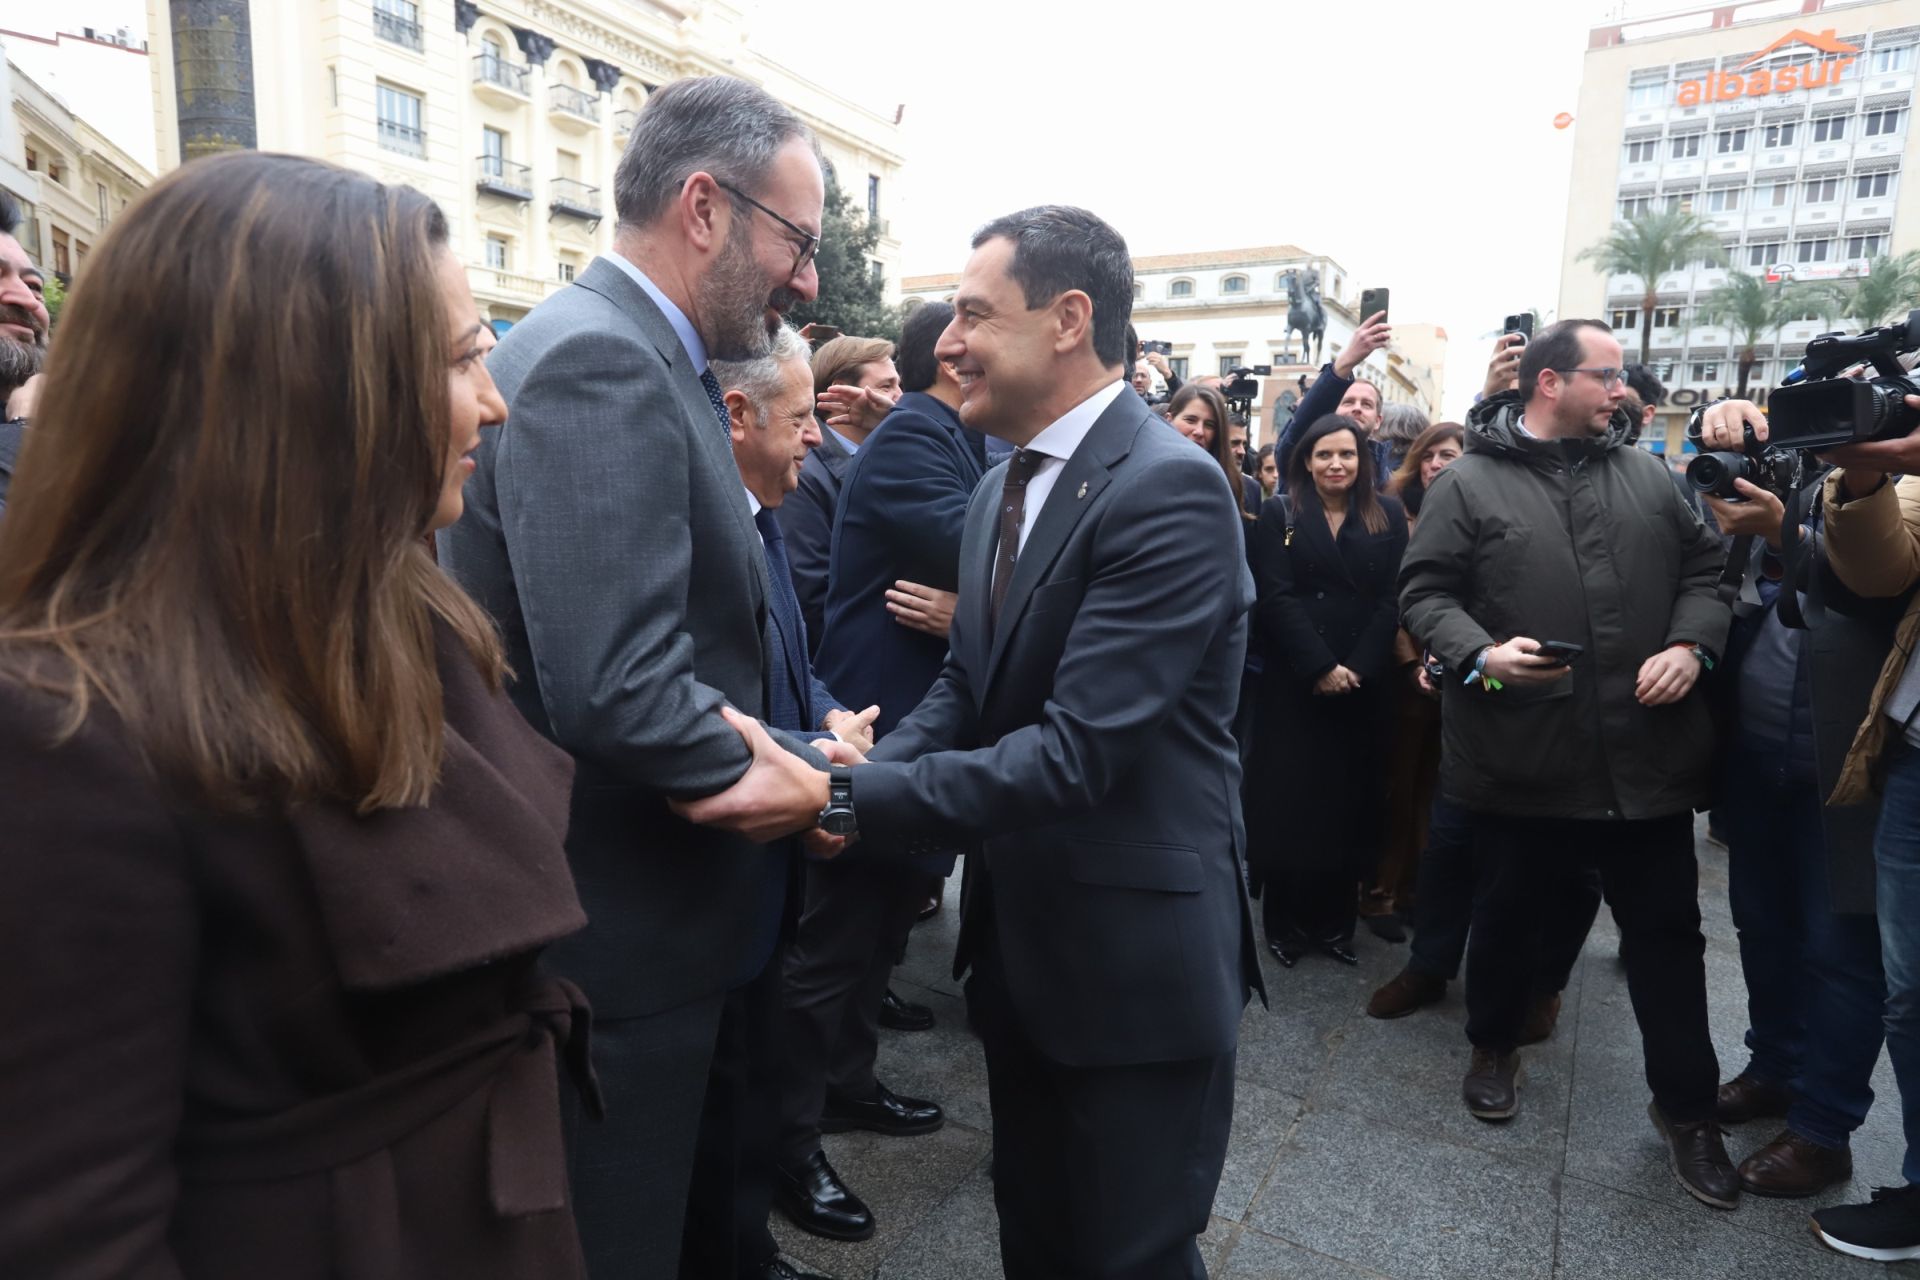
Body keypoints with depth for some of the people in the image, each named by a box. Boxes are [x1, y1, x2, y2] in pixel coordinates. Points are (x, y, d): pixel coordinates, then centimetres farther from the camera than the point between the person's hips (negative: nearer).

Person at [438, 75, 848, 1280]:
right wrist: (808, 771, -16)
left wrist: (799, 749, 1)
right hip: (624, 926, -9)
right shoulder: (598, 364, -23)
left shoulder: (649, 360, 9)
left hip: (696, 909, 9)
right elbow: (616, 692, -32)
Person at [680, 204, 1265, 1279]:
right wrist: (850, 777, -8)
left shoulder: (1169, 488, -21)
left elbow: (1076, 750, -28)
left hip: (1137, 956, -8)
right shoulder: (1003, 488, 8)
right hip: (1018, 939, 8)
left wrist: (839, 800, -28)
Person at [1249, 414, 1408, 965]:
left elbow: (1392, 598, 0)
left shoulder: (1388, 515, 8)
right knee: (1290, 800, 0)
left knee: (1352, 801, 5)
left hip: (1366, 683, 2)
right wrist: (1321, 667, -15)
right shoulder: (1280, 513, 3)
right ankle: (1284, 923, 12)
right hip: (1293, 681, -2)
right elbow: (1276, 597, -7)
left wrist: (1357, 668, -12)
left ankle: (1335, 921, 17)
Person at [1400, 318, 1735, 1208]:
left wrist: (1690, 645, -5)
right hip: (1522, 754, -3)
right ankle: (1493, 1046, 38)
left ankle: (1685, 1107, 27)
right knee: (1508, 915, 15)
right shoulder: (1467, 484, -3)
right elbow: (1424, 592, -6)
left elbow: (1704, 568, 12)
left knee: (1666, 929, 11)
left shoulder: (1647, 476, 10)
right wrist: (1481, 654, -22)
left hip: (1646, 753, 3)